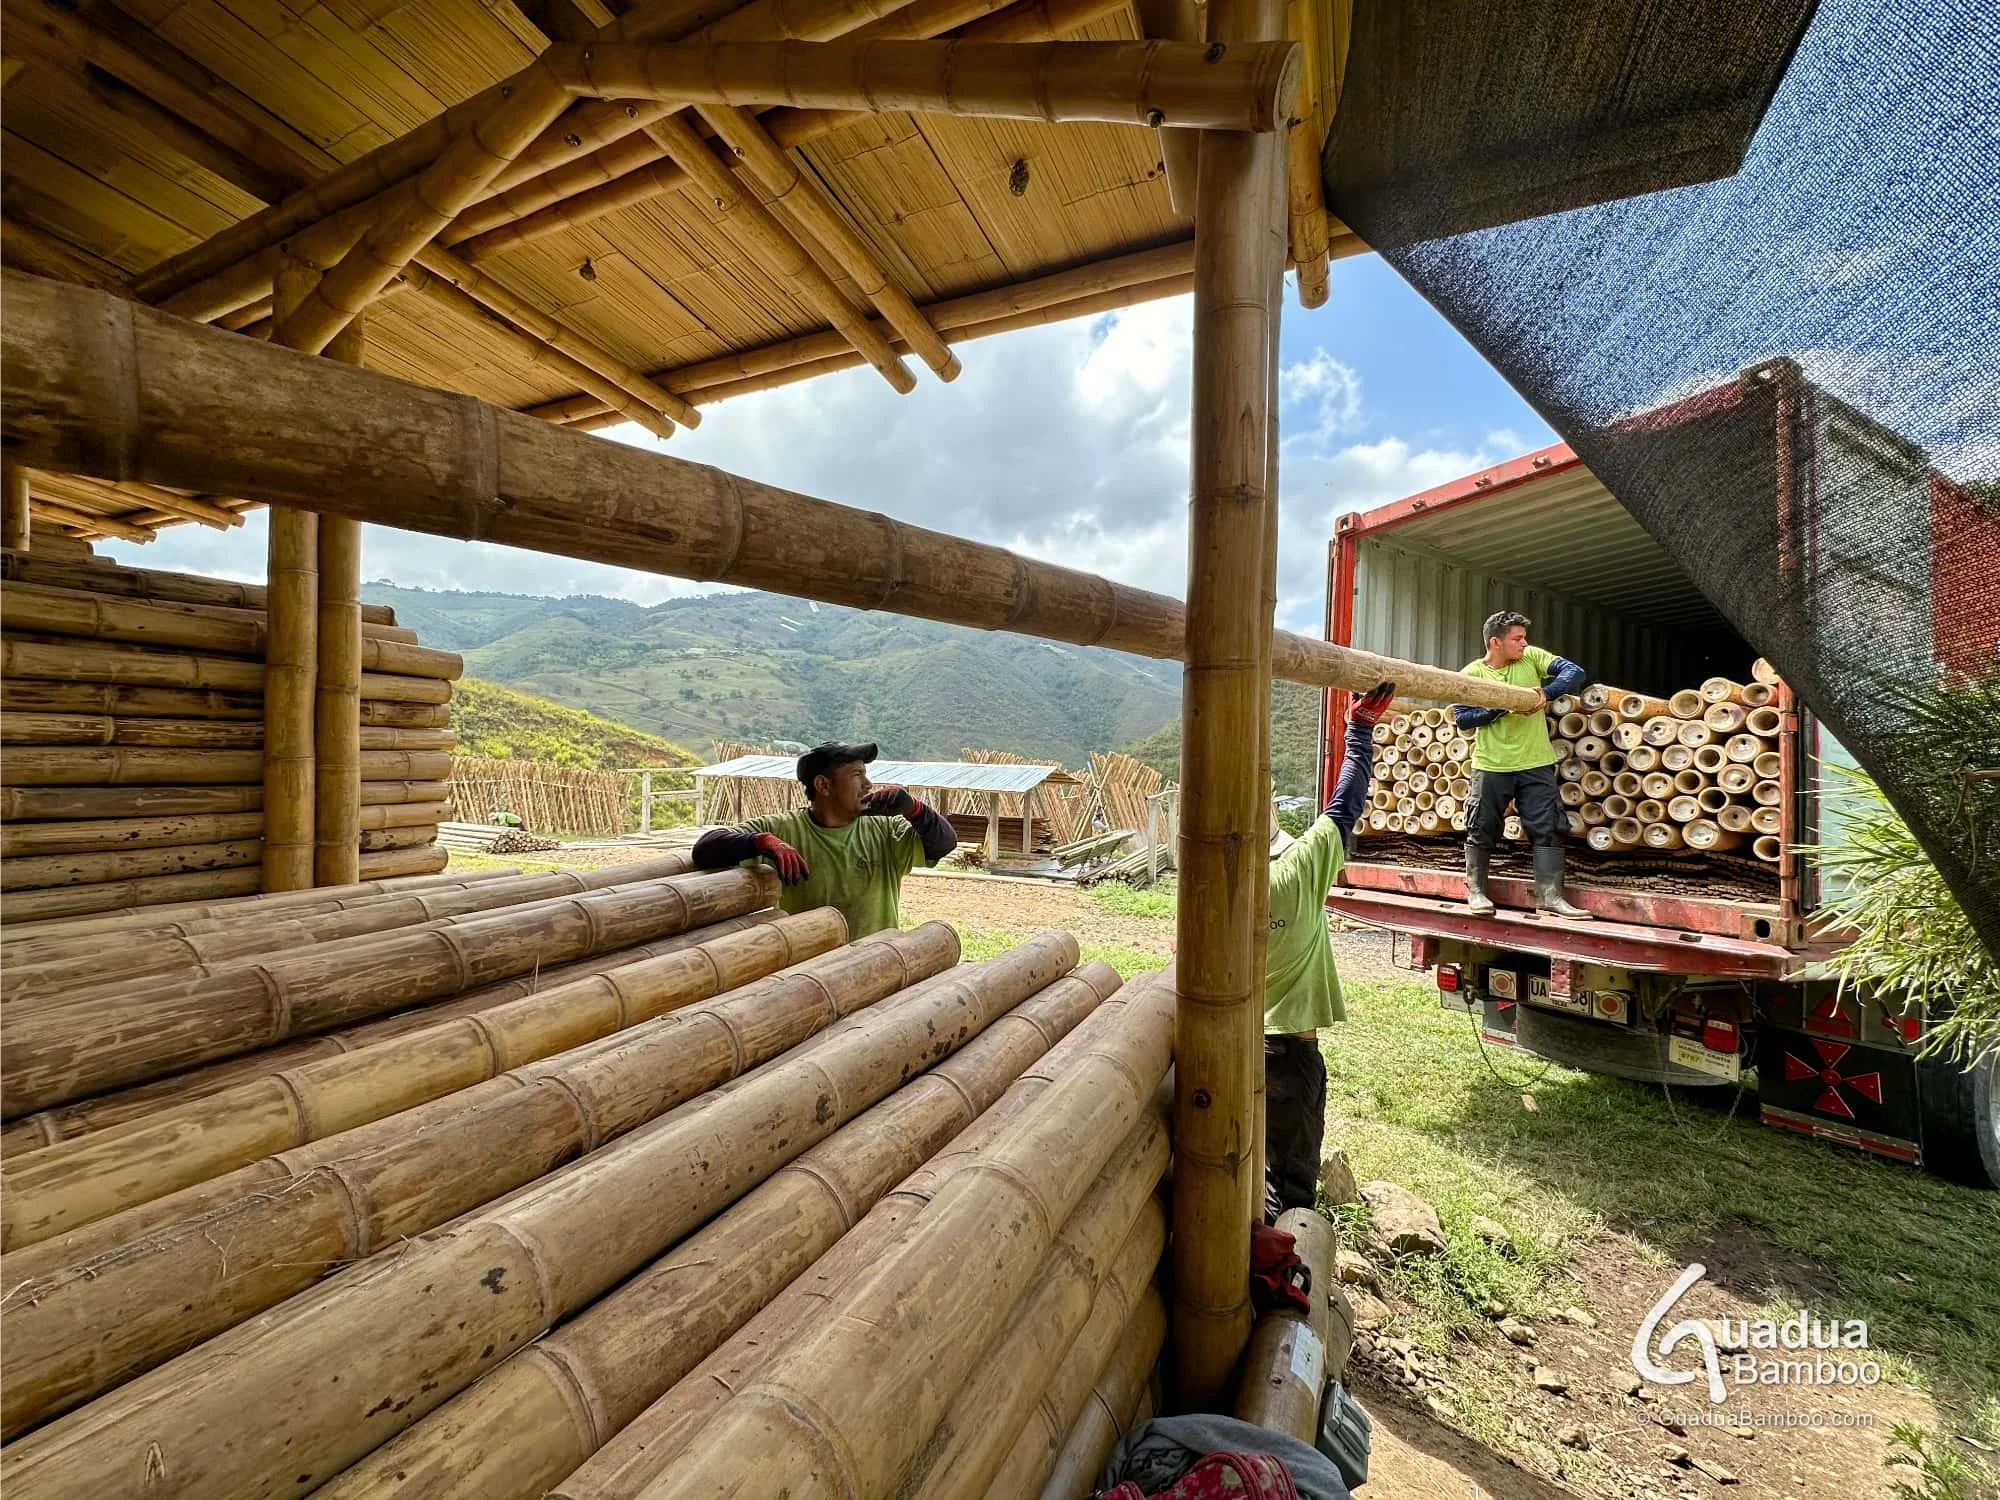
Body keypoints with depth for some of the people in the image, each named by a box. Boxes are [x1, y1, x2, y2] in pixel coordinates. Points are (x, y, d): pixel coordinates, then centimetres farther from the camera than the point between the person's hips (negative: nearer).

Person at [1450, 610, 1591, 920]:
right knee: (1482, 829, 6)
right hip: (1491, 765, -2)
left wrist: (1546, 692, -21)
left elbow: (1575, 672, -5)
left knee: (1547, 829, 1)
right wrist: (1503, 706, -18)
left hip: (1536, 763, 2)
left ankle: (1549, 896, 8)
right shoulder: (1472, 674, -4)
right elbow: (1462, 718, -9)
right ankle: (1475, 892, 19)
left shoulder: (1532, 657, 2)